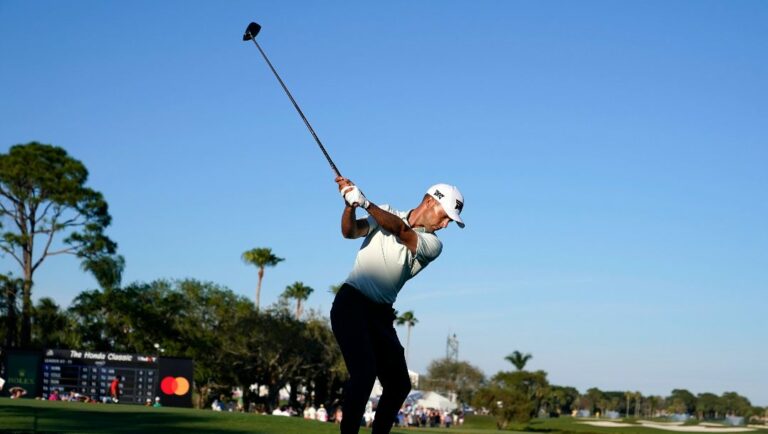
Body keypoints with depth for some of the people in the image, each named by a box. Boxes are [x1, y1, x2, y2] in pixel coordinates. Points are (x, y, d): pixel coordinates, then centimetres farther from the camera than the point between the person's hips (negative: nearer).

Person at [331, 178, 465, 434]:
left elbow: (401, 230, -17)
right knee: (364, 373, -22)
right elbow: (350, 232, -13)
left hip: (381, 315, 5)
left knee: (399, 384, 4)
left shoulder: (432, 244, 1)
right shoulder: (384, 213, 2)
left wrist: (364, 202, -29)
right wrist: (350, 204, -31)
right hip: (351, 304, -4)